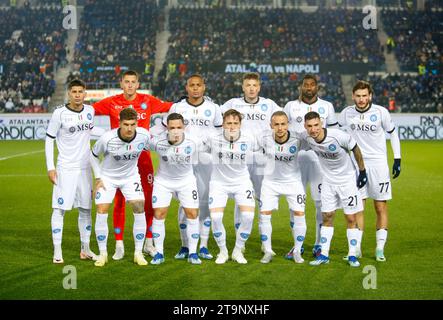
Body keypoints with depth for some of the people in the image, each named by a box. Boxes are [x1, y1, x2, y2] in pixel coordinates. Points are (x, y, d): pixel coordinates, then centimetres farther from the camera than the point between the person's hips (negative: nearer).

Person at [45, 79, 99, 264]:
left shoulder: (90, 110, 4)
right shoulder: (59, 113, -10)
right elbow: (49, 140, -5)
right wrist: (50, 167, -10)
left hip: (85, 167, 5)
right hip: (65, 168, -5)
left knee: (86, 209, 9)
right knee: (59, 208, -6)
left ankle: (85, 249, 19)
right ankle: (57, 251, 1)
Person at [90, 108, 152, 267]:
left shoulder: (144, 135, -22)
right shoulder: (107, 138, -27)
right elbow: (93, 154, -7)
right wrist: (98, 178, -8)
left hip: (131, 176, 2)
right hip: (107, 176, -1)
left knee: (140, 209, -10)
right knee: (101, 212, -9)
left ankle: (138, 253, 3)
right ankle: (103, 254, 7)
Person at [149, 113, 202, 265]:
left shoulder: (193, 143, -22)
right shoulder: (158, 141, -25)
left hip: (186, 180, 1)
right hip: (163, 180, -1)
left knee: (192, 214, -5)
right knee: (158, 214, -6)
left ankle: (192, 253, 7)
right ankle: (159, 253, 7)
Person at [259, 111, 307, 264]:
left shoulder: (297, 140, -22)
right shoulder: (265, 139, -20)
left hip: (293, 181, -1)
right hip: (271, 181, 1)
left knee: (299, 214, -4)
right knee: (264, 215, -3)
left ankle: (297, 251, 13)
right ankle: (268, 251, 12)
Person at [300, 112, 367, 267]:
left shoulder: (339, 136, -28)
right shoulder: (305, 137, -17)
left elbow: (356, 150, -11)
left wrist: (362, 172, -4)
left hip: (347, 180, -4)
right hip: (328, 180, 4)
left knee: (351, 219, 0)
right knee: (327, 217, 6)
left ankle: (352, 255, 10)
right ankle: (324, 254, 12)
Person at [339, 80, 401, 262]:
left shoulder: (381, 112, -7)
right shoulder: (346, 114, -2)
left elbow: (393, 133, 4)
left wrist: (397, 159, 1)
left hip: (377, 163, -2)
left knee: (381, 208, 0)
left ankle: (380, 248, 6)